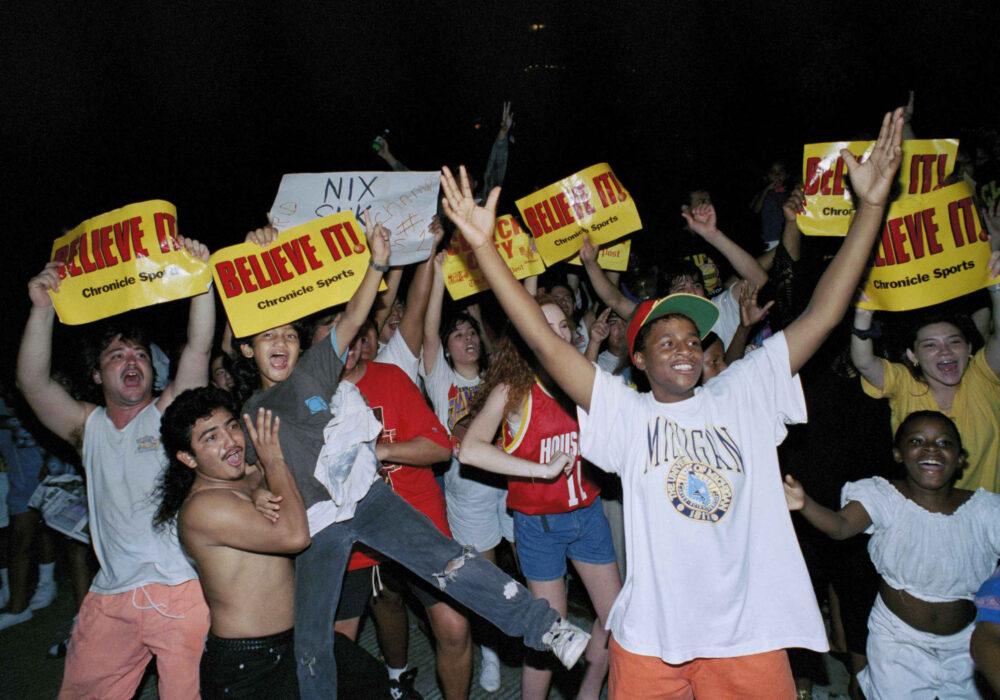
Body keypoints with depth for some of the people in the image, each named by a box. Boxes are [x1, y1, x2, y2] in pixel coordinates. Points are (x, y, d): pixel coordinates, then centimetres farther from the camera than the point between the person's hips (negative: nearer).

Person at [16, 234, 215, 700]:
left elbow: (199, 348, -9)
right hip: (112, 598, 4)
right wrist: (43, 311, -13)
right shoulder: (89, 427, 12)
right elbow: (32, 382, -2)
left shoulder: (169, 413, 5)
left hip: (183, 591, -3)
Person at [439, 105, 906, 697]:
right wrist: (484, 247, -16)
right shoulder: (626, 413, -2)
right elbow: (545, 341, -10)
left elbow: (822, 316, 1)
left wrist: (872, 204, -3)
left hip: (752, 636, 2)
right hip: (652, 639, -1)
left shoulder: (742, 394, 4)